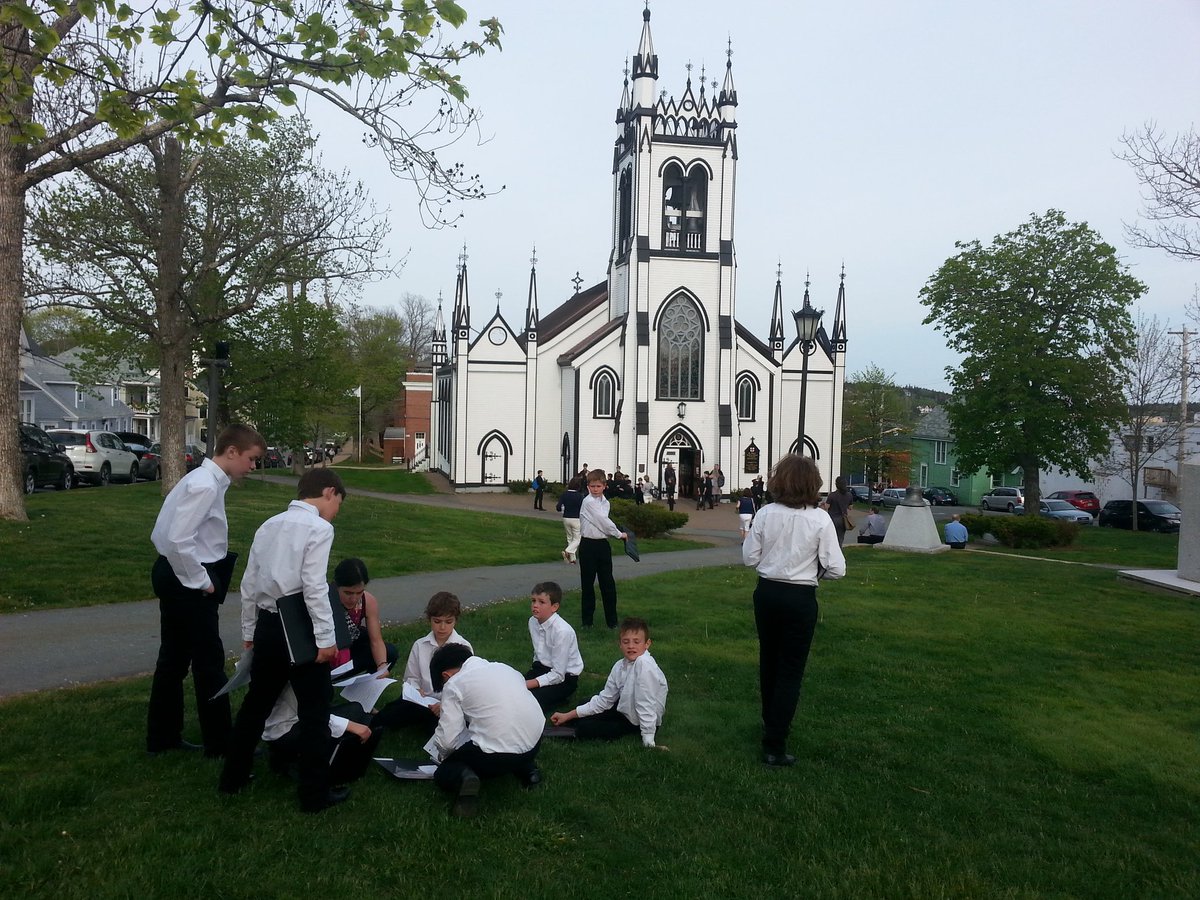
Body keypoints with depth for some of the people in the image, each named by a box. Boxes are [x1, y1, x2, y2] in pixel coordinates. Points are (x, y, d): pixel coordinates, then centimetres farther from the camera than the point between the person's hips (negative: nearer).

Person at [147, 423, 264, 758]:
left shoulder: (206, 480, 8)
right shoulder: (205, 485, -21)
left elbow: (168, 534, 14)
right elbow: (178, 541, -28)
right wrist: (202, 582, -17)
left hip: (176, 577, 10)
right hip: (186, 581, -10)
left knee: (174, 656, 18)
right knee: (209, 661, 1)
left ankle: (162, 737, 31)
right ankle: (220, 743, 13)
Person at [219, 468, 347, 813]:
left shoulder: (269, 525, 12)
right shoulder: (318, 527, -12)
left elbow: (249, 584, 13)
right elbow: (314, 587, -19)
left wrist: (249, 631, 21)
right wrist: (326, 637, -16)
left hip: (267, 625, 8)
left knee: (257, 703, 22)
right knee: (314, 710, 4)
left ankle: (233, 777, 34)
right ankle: (315, 794, 12)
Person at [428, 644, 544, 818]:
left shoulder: (454, 684, 0)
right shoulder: (503, 667, 16)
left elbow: (447, 740, -3)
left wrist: (443, 756, 20)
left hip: (497, 755, -6)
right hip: (535, 744, 6)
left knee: (443, 774, 21)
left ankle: (463, 777, -10)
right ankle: (526, 768, 17)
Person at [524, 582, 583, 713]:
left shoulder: (562, 631, -26)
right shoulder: (533, 622, -6)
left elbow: (558, 675, -22)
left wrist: (527, 684, -24)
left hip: (564, 678, -6)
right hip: (542, 668, 6)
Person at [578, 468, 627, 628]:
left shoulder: (605, 503, 11)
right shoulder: (588, 502, -10)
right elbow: (603, 521, -12)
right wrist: (619, 534, -3)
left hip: (603, 544, 5)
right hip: (588, 545, -5)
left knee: (608, 583, 5)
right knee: (587, 583, 4)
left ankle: (612, 620, 14)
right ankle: (587, 619, 14)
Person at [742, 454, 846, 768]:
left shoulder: (765, 514, -9)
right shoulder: (820, 518, -15)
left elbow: (749, 558, -4)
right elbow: (836, 569, -13)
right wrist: (812, 568, 6)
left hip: (767, 593, 3)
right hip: (800, 598, -3)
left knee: (769, 661, 22)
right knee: (791, 670, 7)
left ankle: (772, 722, 44)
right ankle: (774, 745, 6)